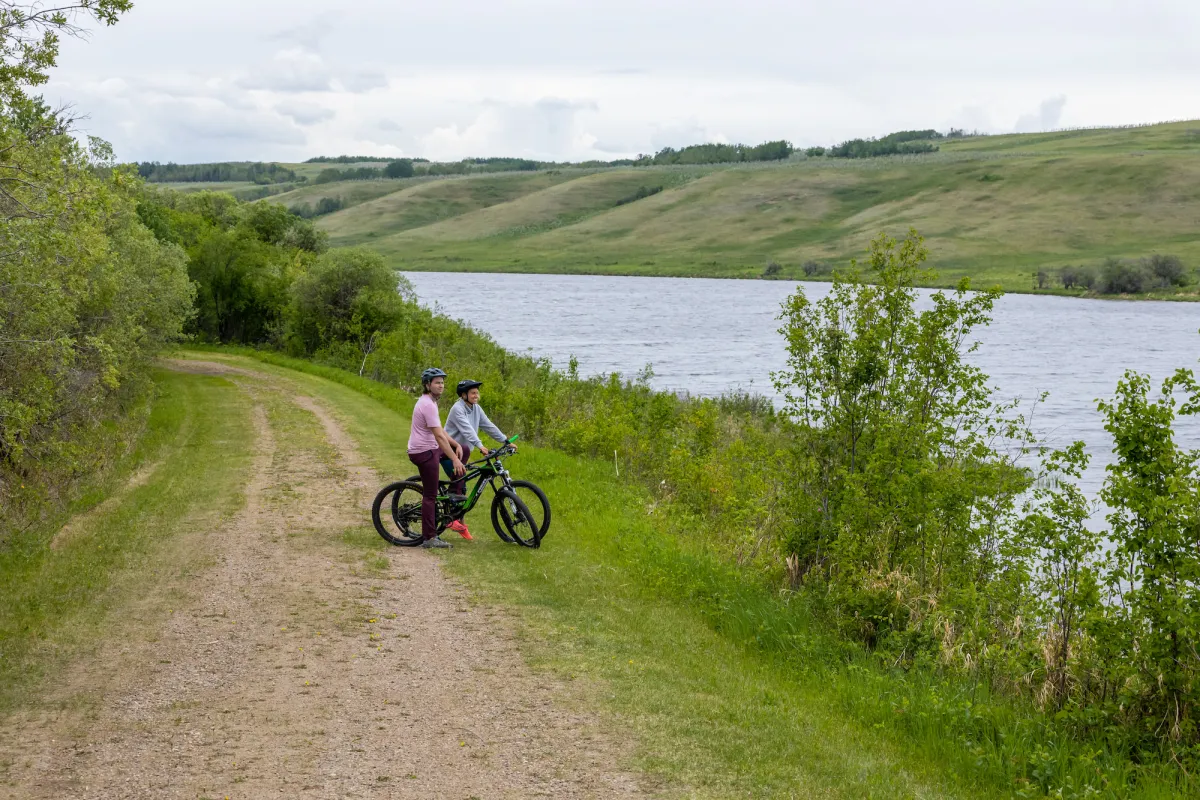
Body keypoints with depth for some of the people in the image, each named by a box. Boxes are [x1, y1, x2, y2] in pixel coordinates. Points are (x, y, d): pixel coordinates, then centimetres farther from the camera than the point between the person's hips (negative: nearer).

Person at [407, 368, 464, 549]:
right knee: (430, 495, -7)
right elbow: (439, 436, -26)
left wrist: (456, 445, 4)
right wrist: (455, 460, -28)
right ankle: (429, 538, -3)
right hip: (424, 452, -10)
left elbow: (439, 431, 16)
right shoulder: (428, 405, -20)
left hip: (429, 449, 10)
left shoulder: (428, 402, 13)